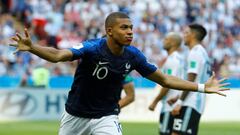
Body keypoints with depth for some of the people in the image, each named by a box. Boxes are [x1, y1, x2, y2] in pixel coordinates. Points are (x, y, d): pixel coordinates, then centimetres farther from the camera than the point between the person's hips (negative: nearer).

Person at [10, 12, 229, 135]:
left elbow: (164, 79, 2)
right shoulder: (92, 48, -24)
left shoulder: (133, 56, -9)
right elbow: (58, 55, -40)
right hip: (76, 115, -2)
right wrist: (31, 48, -60)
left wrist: (202, 87, -1)